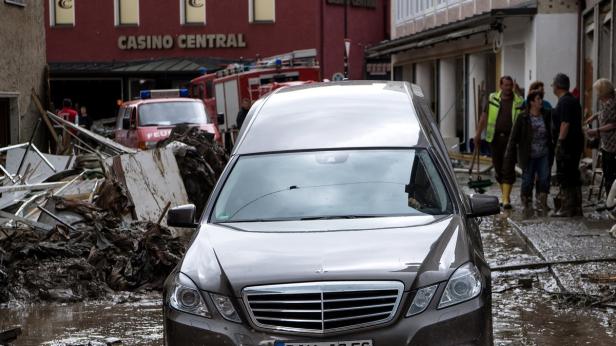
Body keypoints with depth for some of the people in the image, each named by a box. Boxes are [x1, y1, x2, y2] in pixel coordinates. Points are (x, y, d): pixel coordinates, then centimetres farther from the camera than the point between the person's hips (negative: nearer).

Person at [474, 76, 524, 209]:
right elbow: (484, 117, 11)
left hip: (511, 139, -3)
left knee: (508, 169, -8)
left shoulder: (518, 101, 1)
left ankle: (506, 199, -10)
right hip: (495, 137, 3)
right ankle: (504, 194, 25)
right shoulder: (493, 99, 7)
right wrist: (478, 133, 7)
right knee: (498, 168, 10)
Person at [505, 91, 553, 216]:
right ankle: (526, 204, 17)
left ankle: (543, 203, 3)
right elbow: (514, 137, -5)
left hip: (544, 154, 3)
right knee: (527, 180, 4)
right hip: (528, 155, -2)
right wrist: (510, 154, -7)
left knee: (544, 178, -6)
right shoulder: (522, 118, -7)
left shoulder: (546, 115, 2)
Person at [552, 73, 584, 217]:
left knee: (565, 177, -6)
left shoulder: (564, 102, -15)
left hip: (567, 141, -10)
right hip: (577, 141, 10)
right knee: (574, 176, 15)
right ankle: (576, 209, 20)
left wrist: (560, 141, -19)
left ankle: (566, 209, -5)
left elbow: (565, 124, -22)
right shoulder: (574, 100, 16)